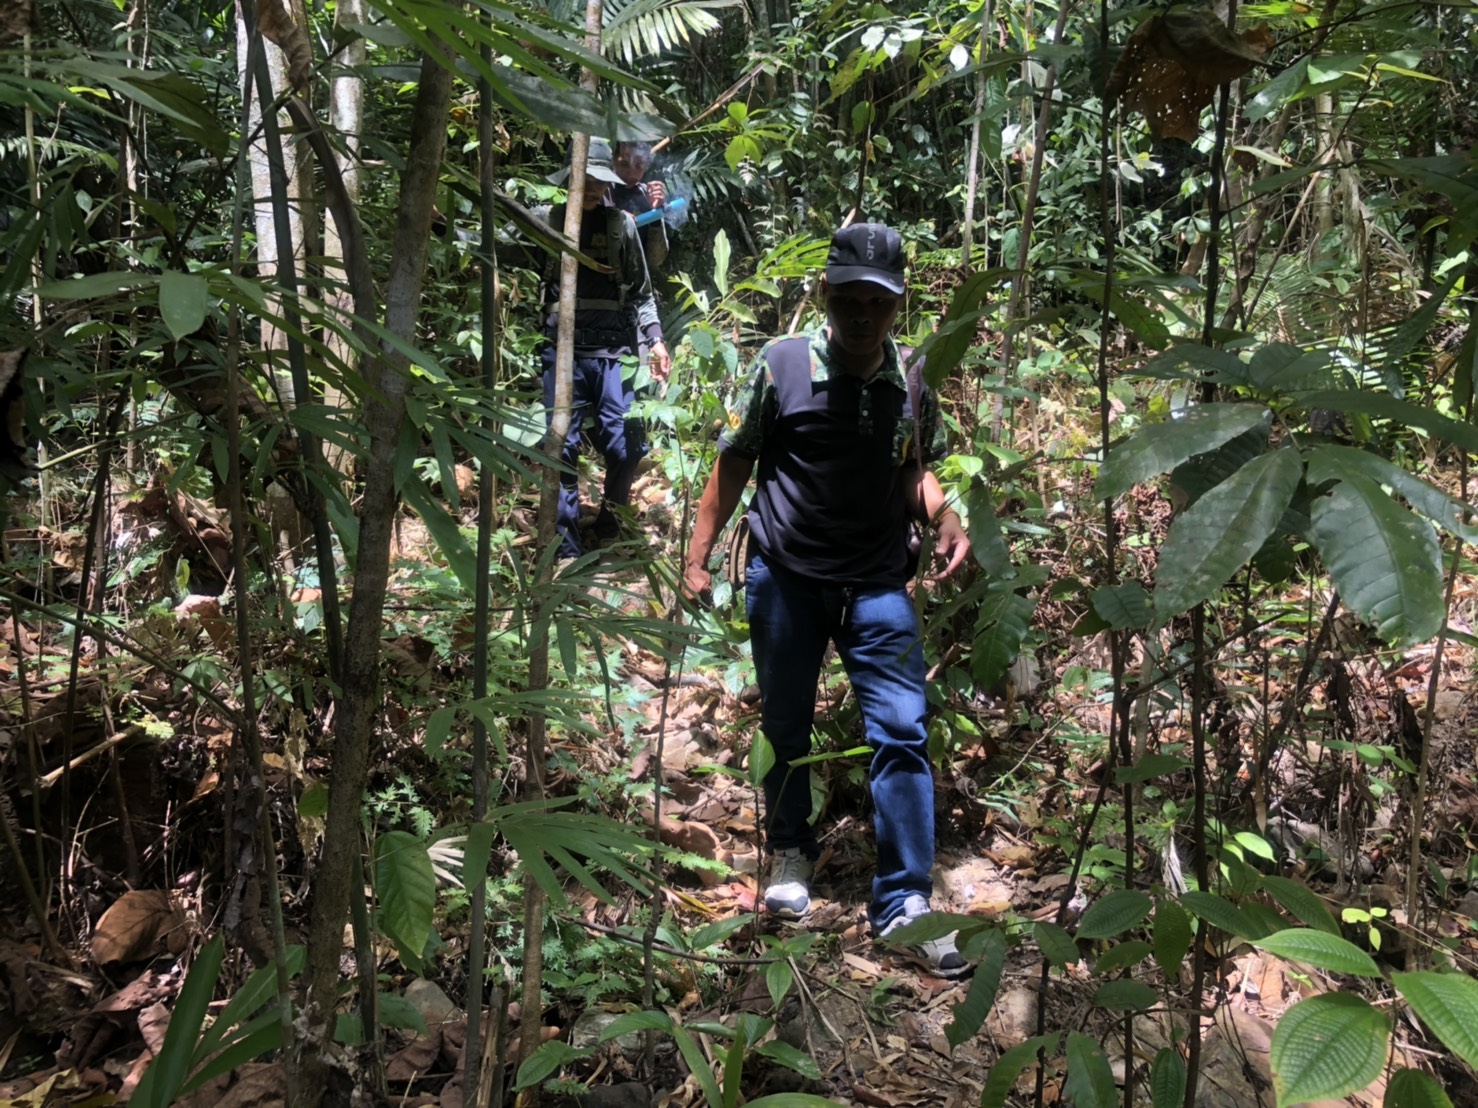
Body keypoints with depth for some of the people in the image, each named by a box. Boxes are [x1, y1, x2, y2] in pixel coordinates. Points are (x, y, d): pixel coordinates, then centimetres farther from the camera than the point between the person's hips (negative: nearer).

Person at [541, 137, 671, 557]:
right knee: (562, 447, -3)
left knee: (626, 446, -1)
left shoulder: (622, 224, 10)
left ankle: (608, 521, 25)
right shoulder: (549, 221, 7)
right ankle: (566, 544, 8)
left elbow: (640, 290, 14)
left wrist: (654, 339, 4)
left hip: (613, 351, 1)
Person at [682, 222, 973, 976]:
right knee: (785, 726, 13)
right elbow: (734, 463, 0)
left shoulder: (914, 383, -2)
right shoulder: (781, 365, -8)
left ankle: (903, 900, 2)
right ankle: (790, 854, 36)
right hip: (784, 576, -1)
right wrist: (698, 558, -1)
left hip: (876, 585, 1)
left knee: (902, 733, -6)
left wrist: (944, 517, -11)